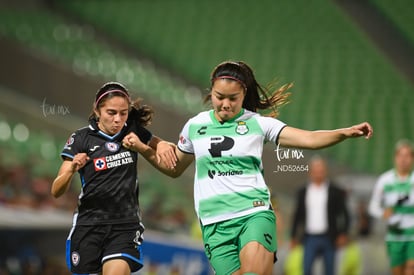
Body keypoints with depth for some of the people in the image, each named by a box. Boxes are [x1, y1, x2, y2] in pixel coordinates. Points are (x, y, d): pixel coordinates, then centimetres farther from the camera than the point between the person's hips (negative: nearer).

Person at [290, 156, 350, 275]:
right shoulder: (303, 192, 10)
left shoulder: (336, 192, 3)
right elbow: (297, 215, 13)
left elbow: (345, 214, 3)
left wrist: (343, 234, -8)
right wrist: (293, 237, 9)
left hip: (328, 238, -1)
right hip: (310, 238, 1)